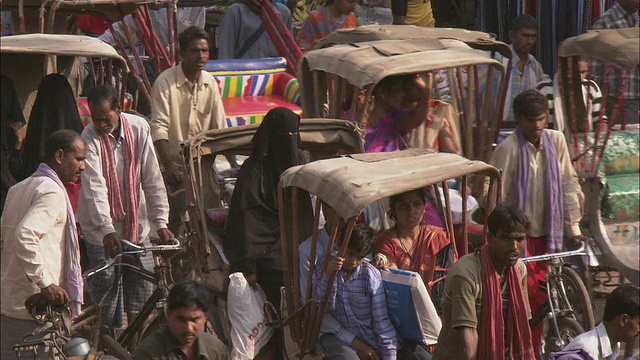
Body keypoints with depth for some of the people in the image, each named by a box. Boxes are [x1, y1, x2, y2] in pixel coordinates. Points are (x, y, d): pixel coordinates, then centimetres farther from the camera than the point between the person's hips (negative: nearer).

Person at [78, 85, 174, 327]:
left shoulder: (139, 128, -5)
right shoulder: (89, 139, -16)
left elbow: (153, 180, -1)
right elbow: (94, 188, -27)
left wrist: (161, 223, -6)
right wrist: (107, 230, -38)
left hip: (136, 224, 3)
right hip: (102, 229, -3)